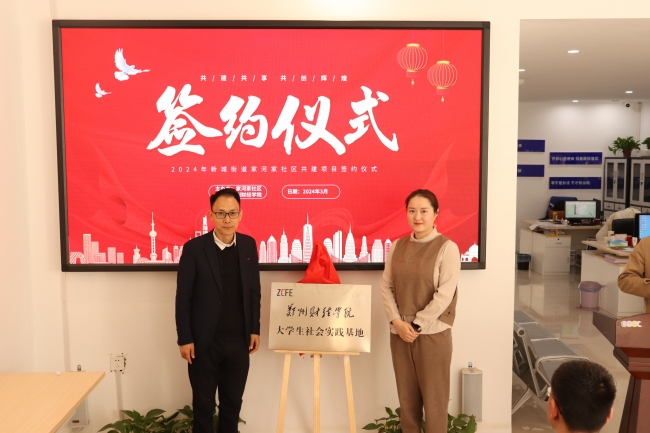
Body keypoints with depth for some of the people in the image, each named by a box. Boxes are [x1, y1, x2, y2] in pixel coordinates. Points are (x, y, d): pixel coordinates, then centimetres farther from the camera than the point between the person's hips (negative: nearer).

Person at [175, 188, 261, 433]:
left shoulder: (249, 245, 1)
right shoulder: (194, 248, -10)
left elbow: (254, 291, 8)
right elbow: (183, 298, -8)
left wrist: (255, 329, 6)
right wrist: (184, 339, -8)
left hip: (239, 340, 3)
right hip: (204, 341, -3)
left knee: (233, 402, 15)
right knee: (203, 404, 13)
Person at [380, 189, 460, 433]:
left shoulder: (447, 248, -8)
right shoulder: (397, 246, 6)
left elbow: (445, 294, -13)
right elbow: (386, 286, 5)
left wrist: (416, 325, -12)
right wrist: (397, 321, -8)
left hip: (432, 333, -4)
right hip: (399, 332, 4)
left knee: (434, 397, 6)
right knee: (406, 396, 13)